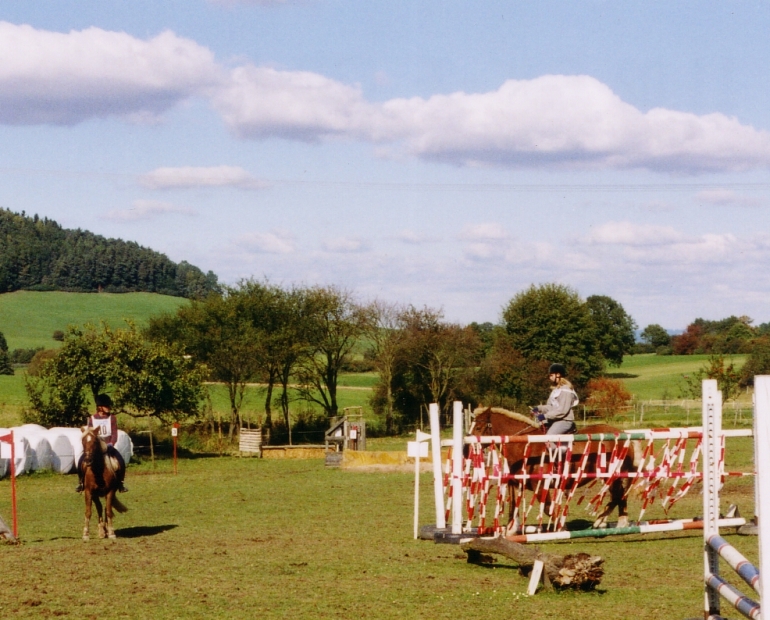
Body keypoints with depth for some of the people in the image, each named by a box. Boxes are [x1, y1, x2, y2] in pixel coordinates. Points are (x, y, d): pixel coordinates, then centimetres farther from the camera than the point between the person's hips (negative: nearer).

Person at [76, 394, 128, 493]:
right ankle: (82, 482, 0)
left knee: (121, 461, -23)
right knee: (81, 461, -20)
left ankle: (120, 483, -7)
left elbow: (114, 434, -3)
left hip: (108, 446, 0)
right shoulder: (92, 419, 2)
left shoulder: (112, 418, 2)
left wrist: (111, 444, -19)